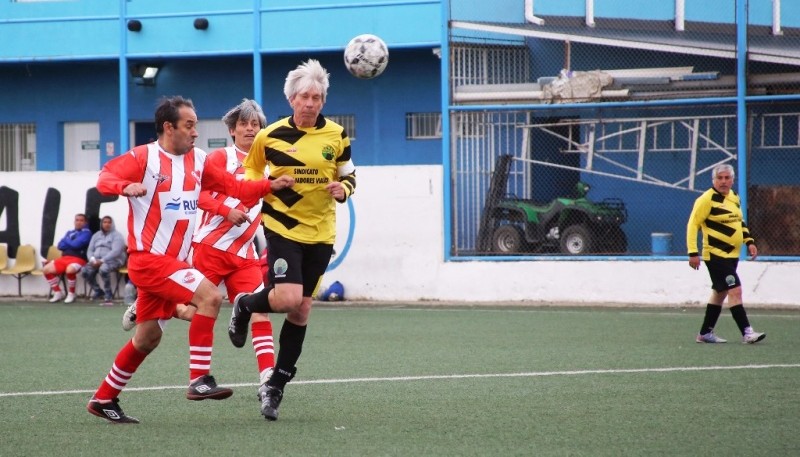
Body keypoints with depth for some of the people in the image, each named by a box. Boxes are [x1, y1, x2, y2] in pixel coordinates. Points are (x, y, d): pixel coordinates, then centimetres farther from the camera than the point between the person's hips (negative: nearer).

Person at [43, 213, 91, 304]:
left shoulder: (86, 232, 1)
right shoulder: (69, 233, 22)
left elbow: (76, 244, -14)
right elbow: (60, 246, 10)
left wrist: (67, 241, 5)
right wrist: (71, 244, -5)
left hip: (78, 259, -7)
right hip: (64, 258, 7)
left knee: (69, 270, -39)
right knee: (46, 269, -11)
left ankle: (71, 294, -16)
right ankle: (58, 293, 2)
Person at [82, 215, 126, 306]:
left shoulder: (116, 235, 0)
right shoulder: (96, 235, 19)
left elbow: (116, 251, -14)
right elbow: (90, 250, 14)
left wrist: (102, 260, -23)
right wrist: (93, 259, -9)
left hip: (113, 260, -6)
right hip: (96, 260, 6)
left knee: (103, 269, -39)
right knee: (85, 271, -22)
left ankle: (109, 296, -25)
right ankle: (98, 291, 3)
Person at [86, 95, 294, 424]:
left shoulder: (197, 160, 11)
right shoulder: (143, 158, -9)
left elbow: (233, 187, 13)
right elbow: (105, 178, -20)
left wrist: (271, 185, 0)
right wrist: (126, 187, -41)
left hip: (172, 261, 8)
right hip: (148, 259, -8)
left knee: (148, 338, 14)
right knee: (210, 295, -23)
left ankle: (103, 399, 26)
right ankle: (199, 380, -21)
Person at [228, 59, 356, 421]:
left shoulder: (336, 136, 1)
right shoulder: (270, 136, -5)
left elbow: (349, 175, 10)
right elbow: (250, 171, 11)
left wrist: (343, 188, -11)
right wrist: (262, 187, -7)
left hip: (320, 233, 3)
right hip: (282, 227, -3)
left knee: (301, 310, 7)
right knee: (288, 298, -22)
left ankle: (276, 385, 19)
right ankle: (244, 305, 12)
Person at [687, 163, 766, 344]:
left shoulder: (734, 198, 11)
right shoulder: (707, 199, -14)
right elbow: (693, 224, -14)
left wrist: (749, 241, 13)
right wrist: (693, 253, -19)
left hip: (732, 255, 9)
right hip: (716, 255, -9)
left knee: (720, 293, 13)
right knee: (735, 290, -16)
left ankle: (705, 333, 23)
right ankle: (747, 333, -18)